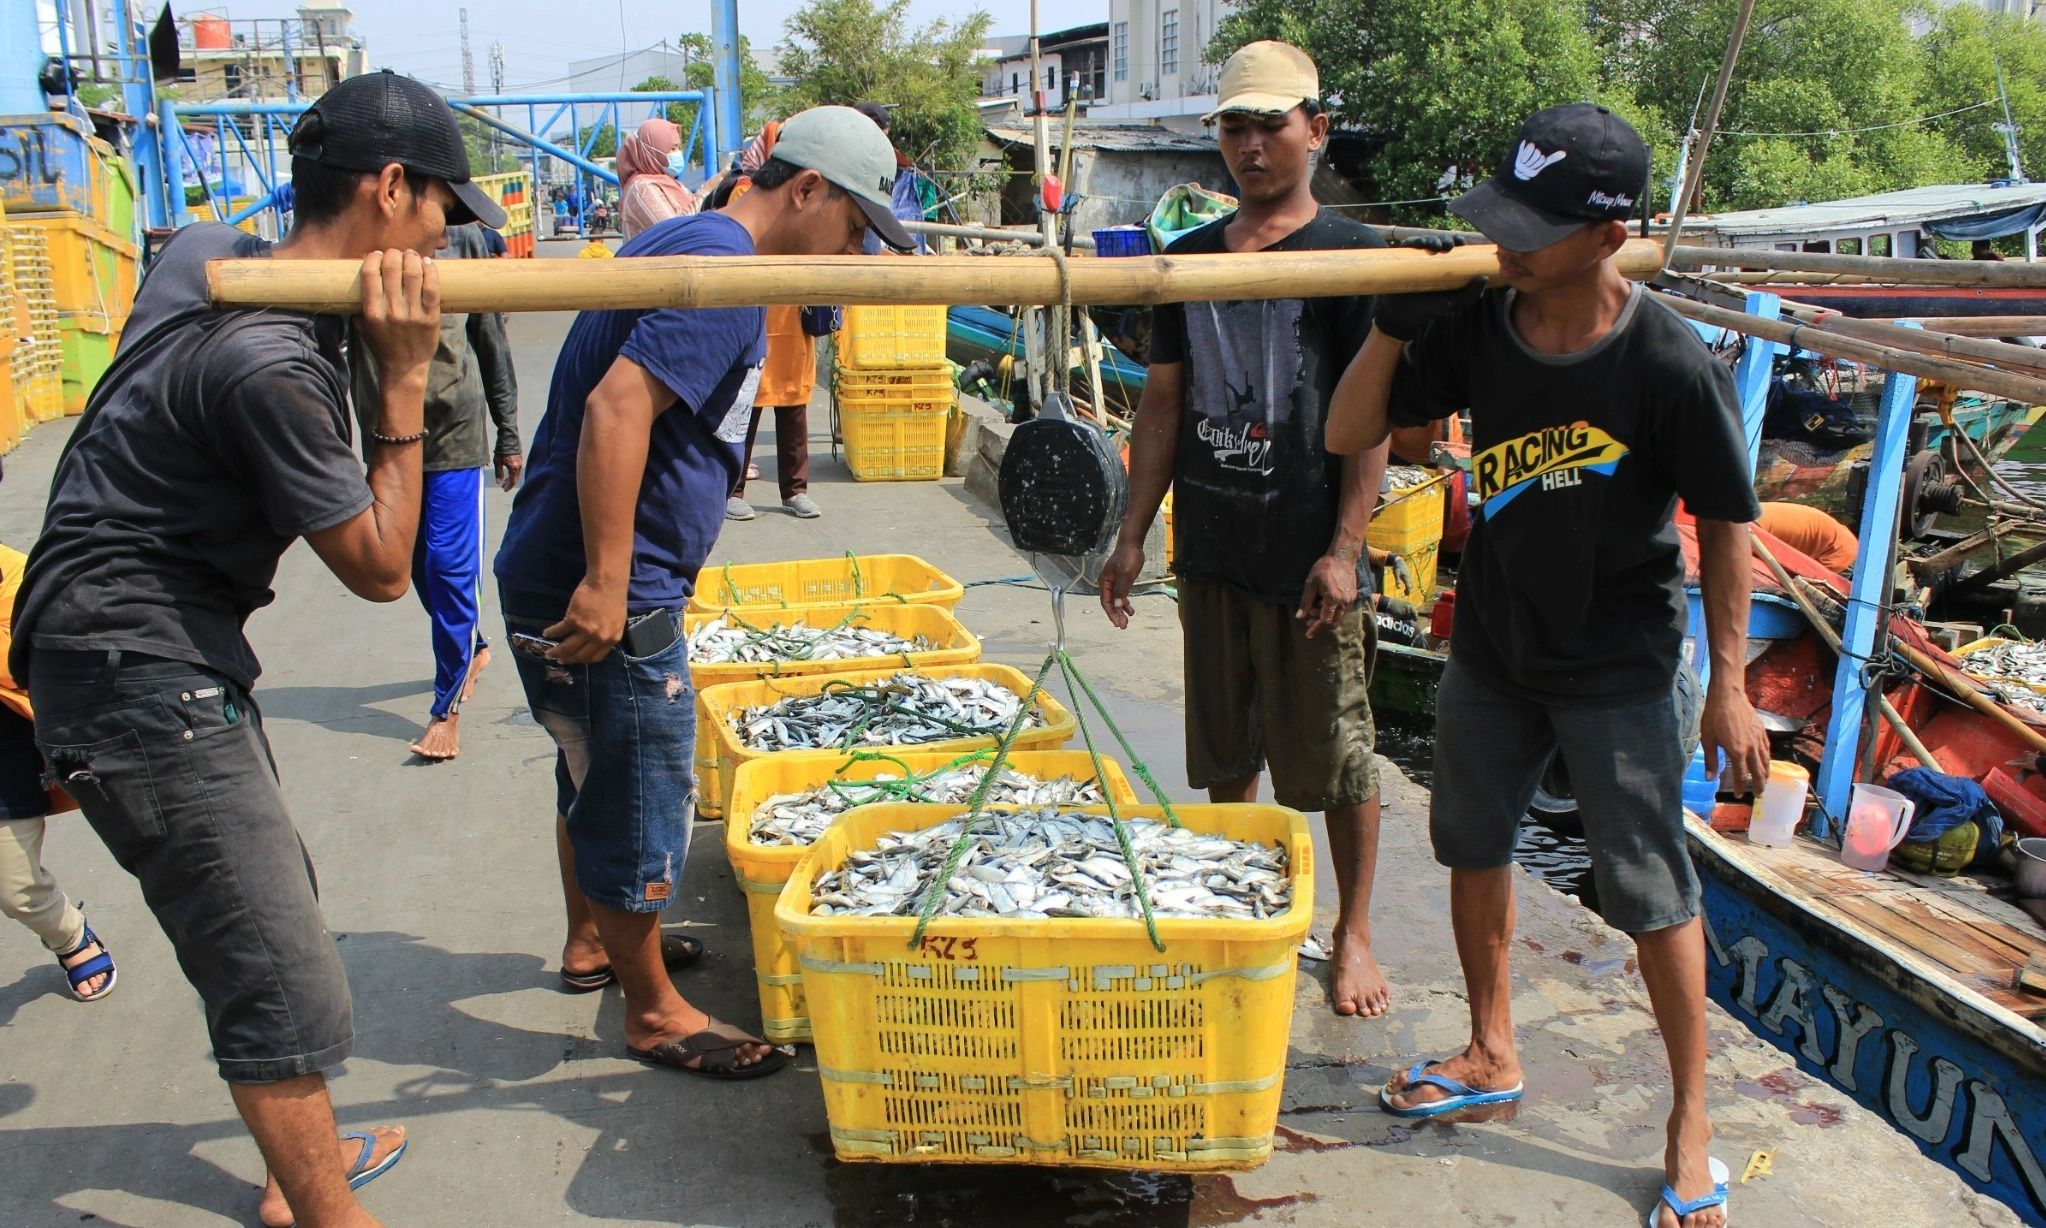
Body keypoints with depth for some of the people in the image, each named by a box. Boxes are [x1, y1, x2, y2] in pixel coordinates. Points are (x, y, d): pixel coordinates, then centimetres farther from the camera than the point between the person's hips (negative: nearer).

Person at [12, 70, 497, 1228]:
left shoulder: (203, 251, 2)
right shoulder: (270, 364, -26)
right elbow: (381, 568, -17)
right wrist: (404, 380, -18)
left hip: (176, 654, 11)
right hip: (141, 679, -11)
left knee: (277, 906, 22)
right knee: (290, 989, -8)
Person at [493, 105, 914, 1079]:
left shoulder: (686, 244, 15)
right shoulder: (722, 270, -18)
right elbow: (618, 405, -29)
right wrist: (607, 582, -29)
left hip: (560, 577, 11)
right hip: (599, 593, -11)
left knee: (597, 775, 25)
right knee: (642, 800, 3)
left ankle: (592, 942, 44)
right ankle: (654, 1012, 19)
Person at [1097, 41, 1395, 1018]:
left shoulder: (1349, 254, -5)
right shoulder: (1191, 258, 10)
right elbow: (1164, 400, 13)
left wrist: (1345, 546, -15)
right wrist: (1134, 533, 9)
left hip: (1307, 556, -5)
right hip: (1211, 545, 5)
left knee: (1334, 752, 5)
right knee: (1223, 751, 15)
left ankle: (1353, 932, 22)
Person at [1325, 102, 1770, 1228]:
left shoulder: (1671, 367, -22)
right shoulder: (1476, 327, -11)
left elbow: (1725, 526, -11)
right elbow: (1348, 435, -5)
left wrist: (1729, 687, -9)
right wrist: (1391, 327, -21)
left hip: (1622, 673, -5)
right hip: (1491, 650, 5)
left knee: (1651, 895, 5)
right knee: (1474, 847, 18)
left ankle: (1691, 1124, 26)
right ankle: (1492, 1057, 41)